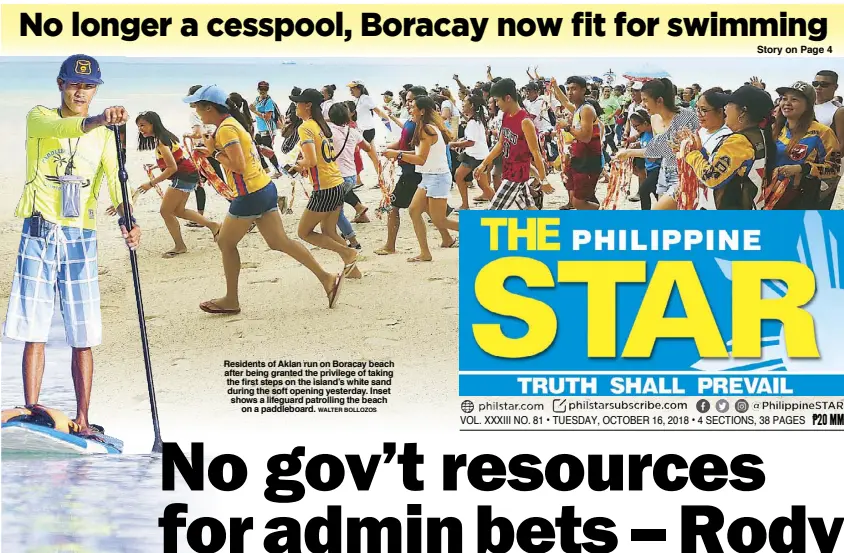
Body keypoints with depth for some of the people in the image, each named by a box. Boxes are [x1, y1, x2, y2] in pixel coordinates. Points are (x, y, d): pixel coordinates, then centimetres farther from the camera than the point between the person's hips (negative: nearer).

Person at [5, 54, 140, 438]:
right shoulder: (39, 118, 4)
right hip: (39, 235, -1)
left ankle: (81, 420, 6)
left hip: (81, 238, 1)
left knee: (83, 337, 1)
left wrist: (126, 219, -28)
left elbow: (115, 177, -8)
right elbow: (56, 129, -21)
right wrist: (95, 120, -42)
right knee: (34, 331, -1)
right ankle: (32, 414, 3)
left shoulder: (105, 134, 9)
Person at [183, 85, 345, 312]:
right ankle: (327, 278, 4)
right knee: (279, 241, 9)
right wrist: (211, 152, 12)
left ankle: (231, 301, 15)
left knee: (226, 242, 6)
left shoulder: (226, 129, -15)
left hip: (250, 195, -9)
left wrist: (214, 152, -11)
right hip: (264, 188, 9)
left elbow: (238, 166, -23)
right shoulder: (232, 123, 15)